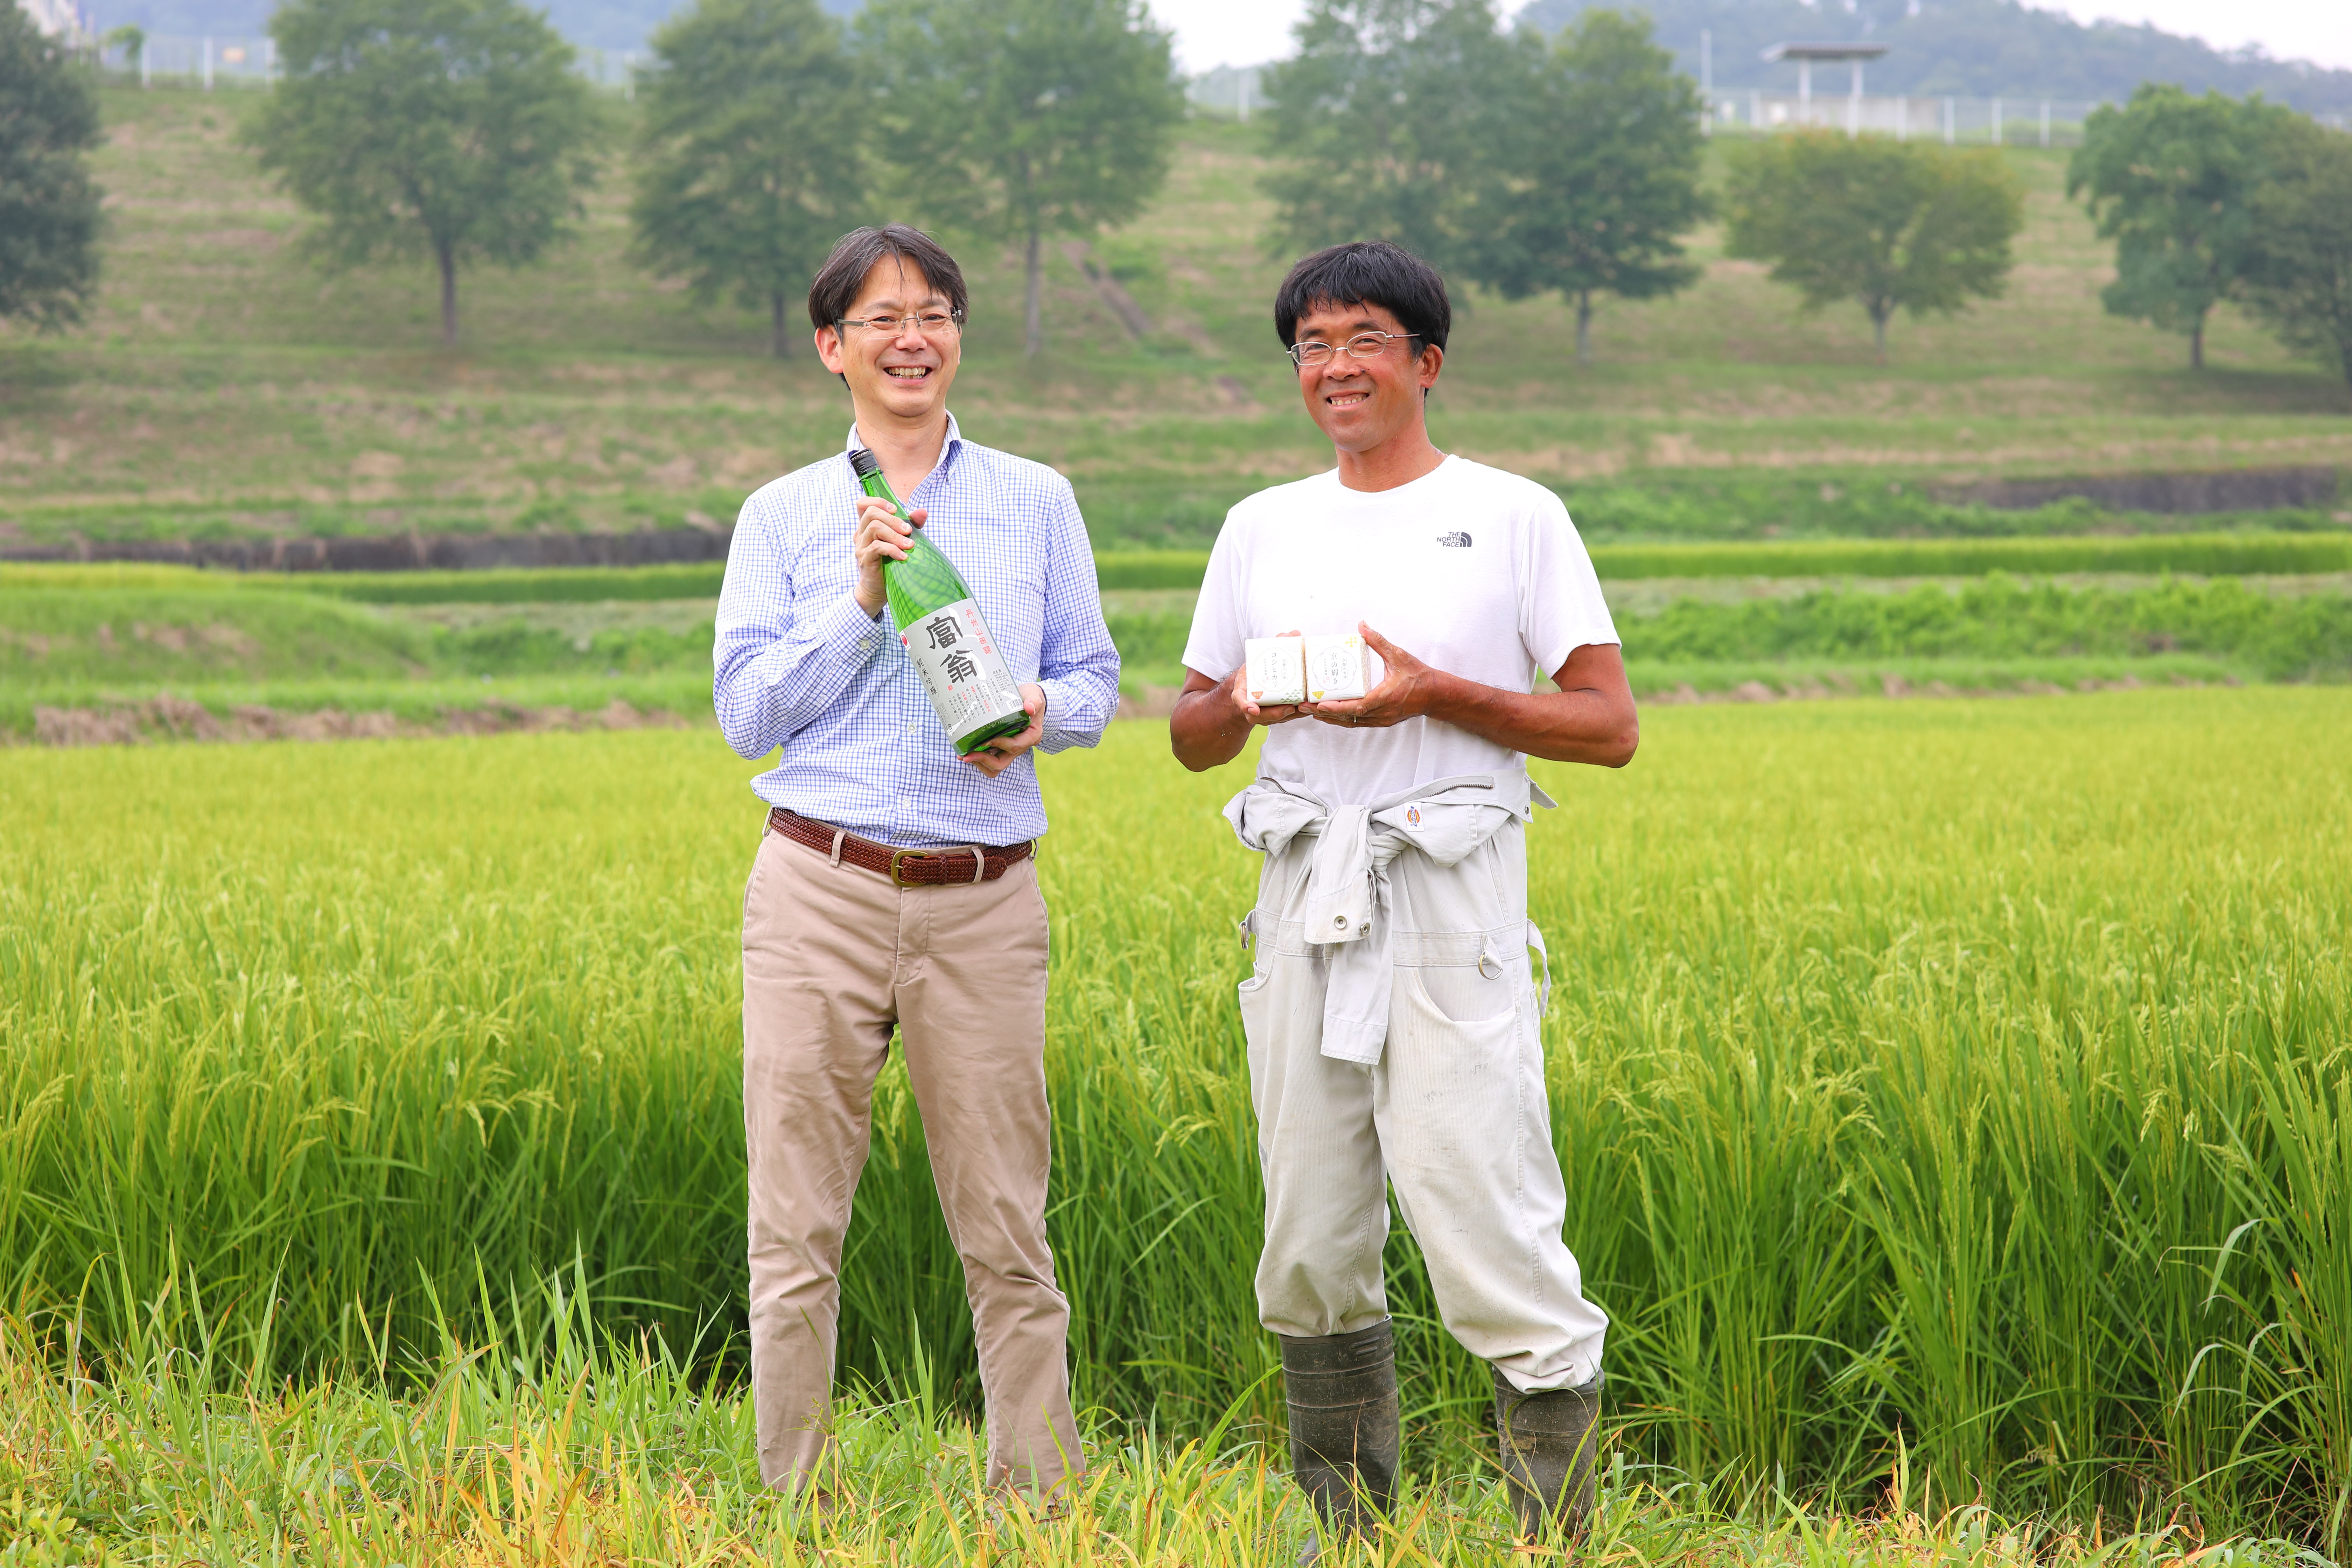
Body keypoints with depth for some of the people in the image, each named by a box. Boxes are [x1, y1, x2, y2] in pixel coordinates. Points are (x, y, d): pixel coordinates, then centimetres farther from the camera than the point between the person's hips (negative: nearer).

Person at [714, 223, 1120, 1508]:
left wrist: (1041, 712, -10)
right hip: (821, 890, 0)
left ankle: (1044, 1505, 8)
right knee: (797, 1232, -1)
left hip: (983, 904, 0)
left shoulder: (1036, 502, 11)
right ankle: (798, 1507, 7)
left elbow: (1095, 681, 13)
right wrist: (862, 600, -8)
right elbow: (748, 713, 3)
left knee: (1007, 1232, 1)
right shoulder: (781, 517, 8)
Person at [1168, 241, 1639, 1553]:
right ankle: (1347, 1529, 20)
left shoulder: (1515, 519, 2)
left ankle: (1560, 1533, -5)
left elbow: (1612, 729, -1)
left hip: (1452, 910, -4)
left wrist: (1435, 694, -13)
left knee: (1490, 1232, -11)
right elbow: (1193, 740, 20)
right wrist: (1240, 700, -4)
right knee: (1311, 1247, 7)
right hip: (1307, 899, 5)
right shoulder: (1262, 528, 15)